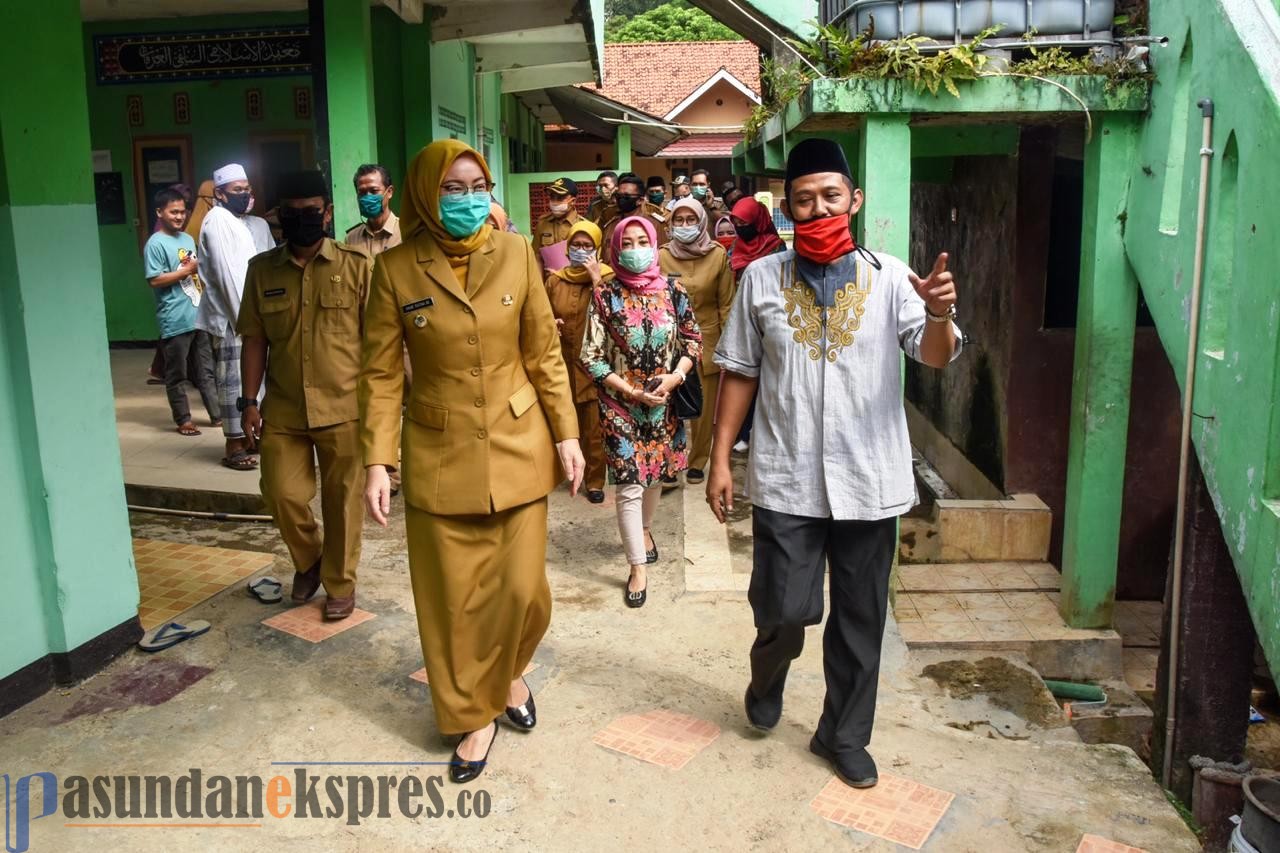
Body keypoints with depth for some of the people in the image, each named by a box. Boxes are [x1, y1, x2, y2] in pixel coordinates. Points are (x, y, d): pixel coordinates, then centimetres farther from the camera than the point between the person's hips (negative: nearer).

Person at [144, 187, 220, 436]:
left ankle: (217, 413, 19)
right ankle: (183, 420, 13)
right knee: (177, 374, 5)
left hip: (199, 316, 7)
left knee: (206, 369, 12)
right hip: (175, 320, -7)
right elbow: (155, 280, -15)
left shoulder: (188, 239, 14)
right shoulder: (155, 243, -9)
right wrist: (187, 270, -15)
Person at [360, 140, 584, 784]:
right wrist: (377, 461, -9)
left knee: (522, 586, 5)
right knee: (452, 596, 7)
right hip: (440, 453, -1)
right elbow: (382, 374, -3)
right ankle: (474, 714, 29)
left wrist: (566, 434, 2)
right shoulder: (396, 268, -6)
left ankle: (509, 674, 37)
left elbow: (544, 352, 3)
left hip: (518, 444, 1)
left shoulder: (515, 253, -1)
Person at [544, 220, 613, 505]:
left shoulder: (607, 277, -2)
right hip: (561, 364, 3)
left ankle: (595, 480, 16)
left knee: (594, 428, 2)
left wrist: (597, 280, -21)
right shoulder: (555, 280, 6)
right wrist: (549, 326, -6)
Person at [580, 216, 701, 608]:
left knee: (656, 472, 18)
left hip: (665, 400, 3)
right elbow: (591, 356, -8)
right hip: (620, 403, -3)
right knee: (630, 484, -4)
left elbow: (693, 340, 5)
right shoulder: (605, 295, -7)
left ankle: (645, 529, 46)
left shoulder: (673, 291, -1)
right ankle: (638, 568, 6)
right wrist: (630, 391, -15)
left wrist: (675, 377, -12)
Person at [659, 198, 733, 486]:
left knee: (703, 407, 7)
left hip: (706, 339, 0)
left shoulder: (718, 255, -2)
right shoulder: (662, 256, -1)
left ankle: (697, 462, 22)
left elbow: (726, 303, 1)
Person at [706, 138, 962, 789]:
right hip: (786, 479, 0)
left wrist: (939, 315, -35)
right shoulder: (762, 278, 2)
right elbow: (739, 373, 6)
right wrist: (720, 458, 2)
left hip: (871, 481, 1)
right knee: (785, 609, -1)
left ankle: (844, 735, 33)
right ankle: (767, 675, 35)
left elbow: (935, 356, -13)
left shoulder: (890, 277, 0)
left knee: (860, 619, 11)